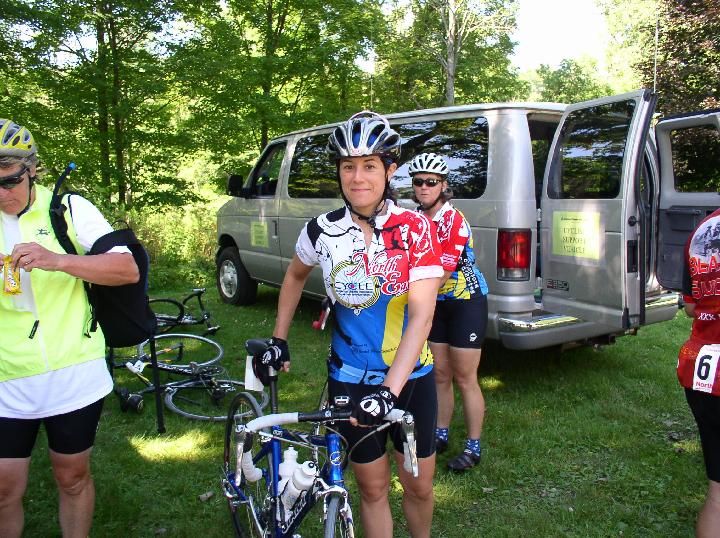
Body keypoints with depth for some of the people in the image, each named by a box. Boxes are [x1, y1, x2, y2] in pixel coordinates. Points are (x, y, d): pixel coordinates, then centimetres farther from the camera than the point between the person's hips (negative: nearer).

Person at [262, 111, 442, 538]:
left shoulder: (415, 228, -14)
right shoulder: (323, 231, -8)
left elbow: (422, 315, -21)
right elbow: (295, 277, 14)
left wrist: (389, 389, -29)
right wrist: (279, 339, 11)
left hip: (412, 377, 0)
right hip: (351, 378, 1)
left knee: (419, 486, 13)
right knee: (374, 487, 10)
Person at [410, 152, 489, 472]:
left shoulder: (453, 220, -21)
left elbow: (441, 274, -26)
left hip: (466, 301, -6)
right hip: (438, 303, 7)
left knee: (465, 379, 1)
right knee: (439, 374, 12)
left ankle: (473, 448, 15)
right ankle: (441, 435, 28)